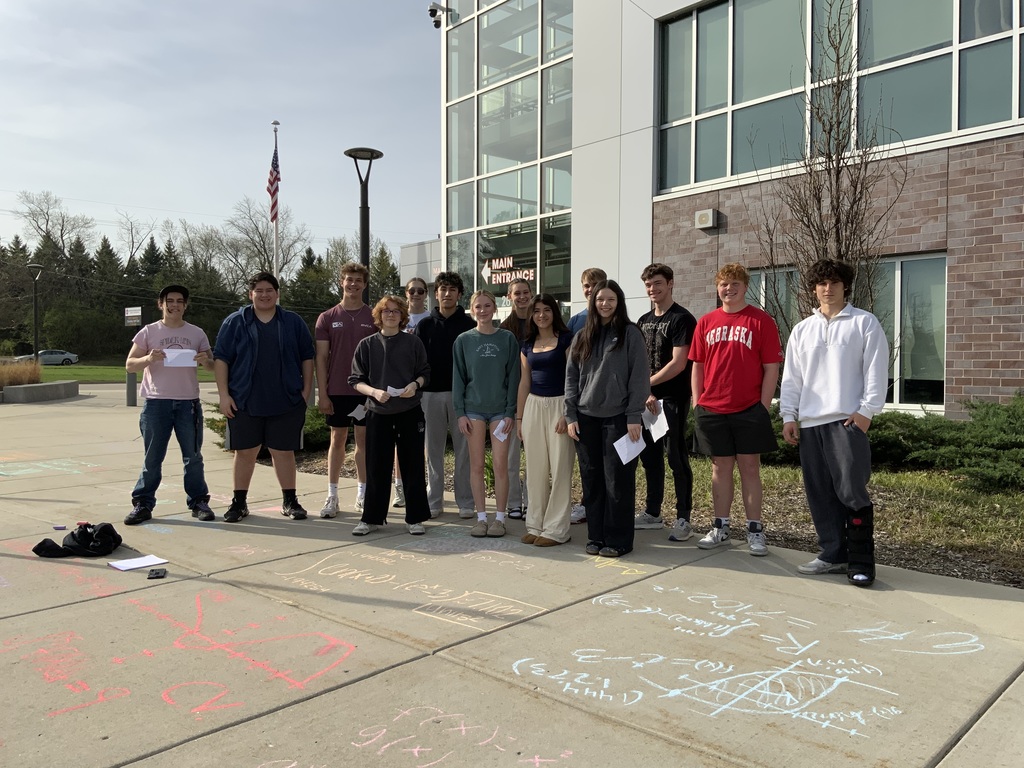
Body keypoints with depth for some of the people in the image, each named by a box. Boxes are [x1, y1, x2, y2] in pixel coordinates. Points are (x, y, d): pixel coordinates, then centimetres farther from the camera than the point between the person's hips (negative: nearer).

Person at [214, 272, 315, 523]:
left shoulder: (294, 323, 7)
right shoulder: (235, 322, 4)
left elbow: (307, 358, 9)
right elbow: (221, 358, 2)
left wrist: (306, 391, 2)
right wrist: (223, 394, -6)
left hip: (286, 402, 0)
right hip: (244, 402, 0)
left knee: (283, 452, 6)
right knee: (245, 452, 7)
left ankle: (289, 501, 17)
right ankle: (239, 502, 19)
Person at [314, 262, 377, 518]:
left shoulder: (374, 317, 4)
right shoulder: (327, 318, 3)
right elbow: (321, 358, 1)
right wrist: (322, 394, -5)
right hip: (337, 391, 0)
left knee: (364, 439, 6)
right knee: (337, 439, 6)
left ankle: (362, 494, 15)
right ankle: (332, 496, 12)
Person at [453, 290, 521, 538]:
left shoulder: (507, 339, 2)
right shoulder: (464, 340, 4)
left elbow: (513, 377, 1)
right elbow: (458, 378, 4)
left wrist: (511, 412, -5)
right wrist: (460, 412, -3)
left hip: (500, 410, -1)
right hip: (473, 409, 1)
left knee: (500, 465, -1)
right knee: (476, 465, 4)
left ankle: (499, 518, 10)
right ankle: (481, 517, 14)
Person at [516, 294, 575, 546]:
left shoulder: (566, 340, -3)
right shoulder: (527, 345, 12)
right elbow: (524, 382, 15)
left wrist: (567, 413, -15)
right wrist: (519, 417, 12)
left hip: (559, 405, -5)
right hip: (534, 406, 5)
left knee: (559, 468, -1)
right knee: (535, 468, 8)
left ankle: (556, 529, 7)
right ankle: (535, 525, 19)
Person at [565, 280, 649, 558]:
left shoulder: (630, 334, 0)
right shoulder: (582, 337, 12)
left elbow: (639, 377, -5)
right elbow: (571, 378, 12)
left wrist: (634, 416, -11)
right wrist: (570, 415, 4)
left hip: (618, 417, -4)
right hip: (586, 418, 4)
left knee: (618, 480, -1)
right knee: (591, 480, 8)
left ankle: (618, 540, 9)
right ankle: (596, 536, 18)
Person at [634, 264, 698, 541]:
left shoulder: (682, 319, -7)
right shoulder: (643, 321, 14)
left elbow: (678, 364, -15)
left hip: (672, 399, -7)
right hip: (646, 399, 7)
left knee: (676, 458, -4)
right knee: (650, 457, 12)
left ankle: (683, 519, 5)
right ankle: (652, 513, 23)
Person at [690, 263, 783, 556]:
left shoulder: (761, 320, -1)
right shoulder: (706, 322, 8)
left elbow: (771, 368, -3)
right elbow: (698, 365, 12)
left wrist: (763, 407, -8)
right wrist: (697, 402, 5)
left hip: (749, 410, -3)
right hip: (712, 410, 3)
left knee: (749, 468, 3)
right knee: (720, 467, 10)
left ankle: (754, 530, 12)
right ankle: (720, 527, 20)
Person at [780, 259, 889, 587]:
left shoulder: (865, 323, 4)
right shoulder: (802, 330, 16)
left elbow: (876, 372, -2)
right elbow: (791, 378, 14)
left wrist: (867, 411, -10)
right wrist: (789, 416, 6)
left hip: (848, 421, -5)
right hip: (809, 424, 5)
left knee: (852, 492, -9)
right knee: (820, 495, 7)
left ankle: (861, 563, 0)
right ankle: (833, 554, 17)